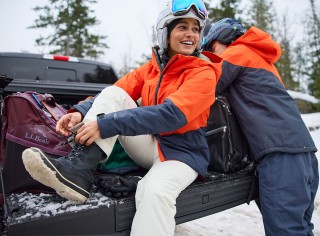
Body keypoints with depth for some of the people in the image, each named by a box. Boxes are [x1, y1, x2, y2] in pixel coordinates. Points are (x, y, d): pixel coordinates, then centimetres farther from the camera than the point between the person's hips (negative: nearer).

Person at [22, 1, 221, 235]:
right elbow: (115, 95, 0)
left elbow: (171, 115, -26)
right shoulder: (152, 67, 7)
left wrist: (105, 125, -30)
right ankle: (79, 169, -26)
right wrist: (81, 111, -21)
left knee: (155, 190, -38)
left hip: (181, 153, -4)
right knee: (112, 94, -13)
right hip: (148, 145, 5)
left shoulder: (204, 73, -11)